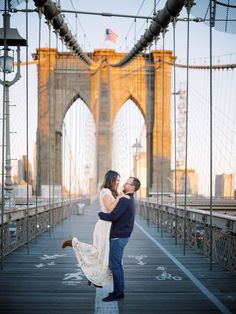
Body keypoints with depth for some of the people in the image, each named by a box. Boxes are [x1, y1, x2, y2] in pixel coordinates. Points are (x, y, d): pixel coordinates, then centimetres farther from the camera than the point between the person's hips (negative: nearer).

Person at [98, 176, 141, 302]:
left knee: (114, 265, -3)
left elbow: (112, 216, -27)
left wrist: (100, 214, -10)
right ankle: (119, 290, 23)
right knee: (117, 264, 16)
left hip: (118, 237, -10)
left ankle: (118, 293, 4)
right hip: (122, 236, 10)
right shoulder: (130, 200, 13)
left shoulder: (124, 201, -21)